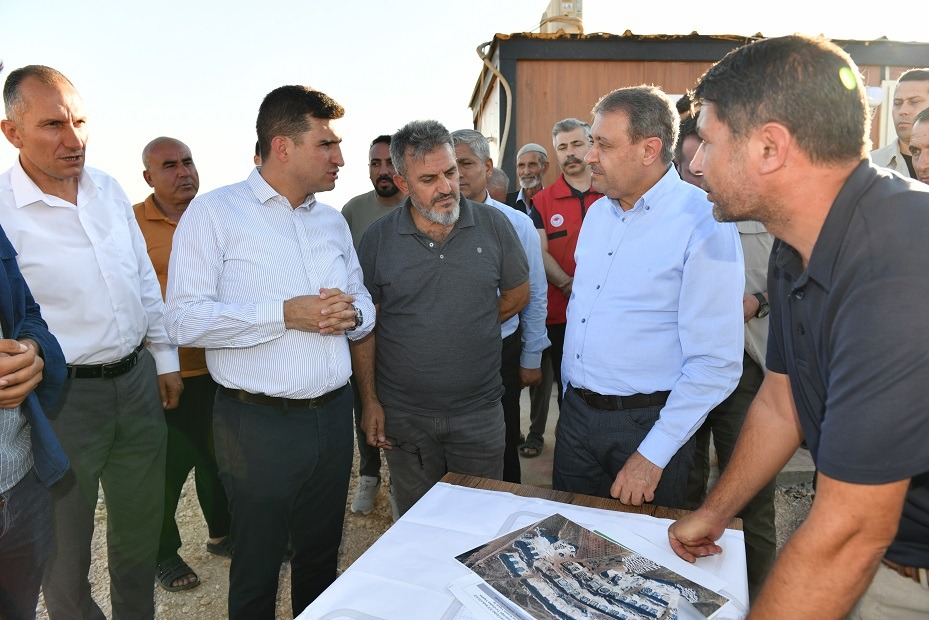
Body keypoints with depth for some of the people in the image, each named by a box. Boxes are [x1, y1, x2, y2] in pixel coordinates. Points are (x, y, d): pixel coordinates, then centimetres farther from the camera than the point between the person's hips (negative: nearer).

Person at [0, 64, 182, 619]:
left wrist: (165, 359, 13)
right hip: (62, 398, -5)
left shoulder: (109, 189, 4)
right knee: (64, 551, 12)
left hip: (138, 381, 6)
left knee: (141, 528, 21)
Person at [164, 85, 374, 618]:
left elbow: (365, 304, 16)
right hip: (260, 423, -5)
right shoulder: (214, 213, -7)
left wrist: (351, 314, -8)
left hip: (333, 413, 6)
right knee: (257, 569, 12)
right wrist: (285, 314, -22)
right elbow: (184, 319, -15)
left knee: (322, 558, 20)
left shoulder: (332, 221, 13)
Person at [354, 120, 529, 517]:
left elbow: (518, 295, 8)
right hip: (403, 415, 0)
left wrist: (468, 328, 0)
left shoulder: (494, 225, -3)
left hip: (479, 412, 0)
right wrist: (370, 401, -4)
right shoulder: (378, 239, -4)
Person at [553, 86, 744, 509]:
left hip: (647, 423, -6)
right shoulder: (598, 212, 8)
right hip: (576, 411, 7)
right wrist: (570, 390, 15)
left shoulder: (704, 224, -16)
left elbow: (716, 363, -19)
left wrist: (653, 455, -19)